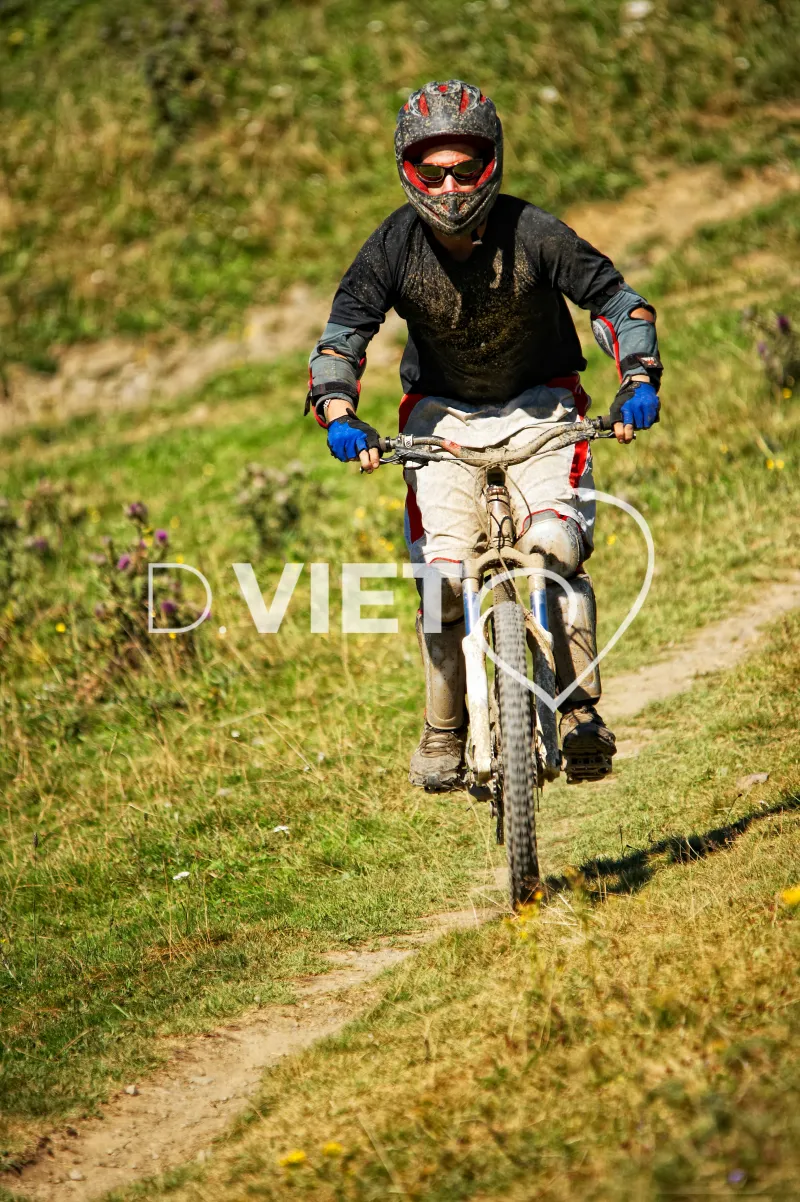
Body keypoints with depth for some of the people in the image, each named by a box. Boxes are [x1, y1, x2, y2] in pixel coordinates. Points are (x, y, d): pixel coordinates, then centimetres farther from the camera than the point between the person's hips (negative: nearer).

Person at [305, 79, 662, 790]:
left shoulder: (533, 234, -21)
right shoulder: (394, 246, -17)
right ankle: (445, 732, 1)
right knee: (443, 571, -14)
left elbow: (616, 299, -15)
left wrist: (639, 381, -29)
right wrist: (339, 414, -32)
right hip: (443, 412, 1)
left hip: (539, 403, -1)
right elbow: (342, 335, -15)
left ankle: (581, 710, -16)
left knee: (554, 544, -25)